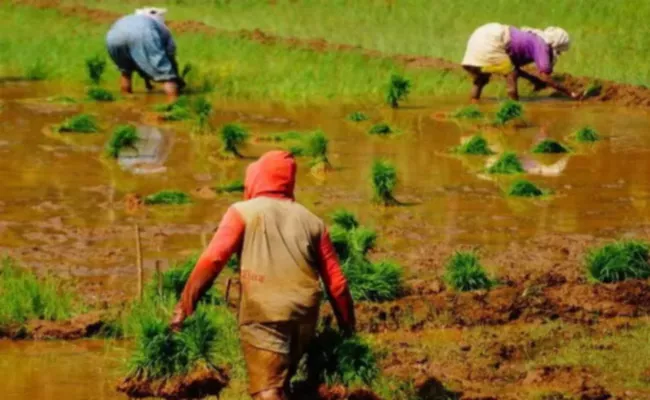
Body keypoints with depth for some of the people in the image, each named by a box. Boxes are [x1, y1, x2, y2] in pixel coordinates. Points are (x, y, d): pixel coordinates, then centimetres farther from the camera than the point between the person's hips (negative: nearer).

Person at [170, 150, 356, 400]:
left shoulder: (243, 213, 4)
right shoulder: (311, 221, 16)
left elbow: (213, 259, -8)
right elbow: (336, 282, 14)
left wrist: (184, 305, -9)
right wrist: (348, 326, 23)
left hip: (263, 316, -5)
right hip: (304, 316, 5)